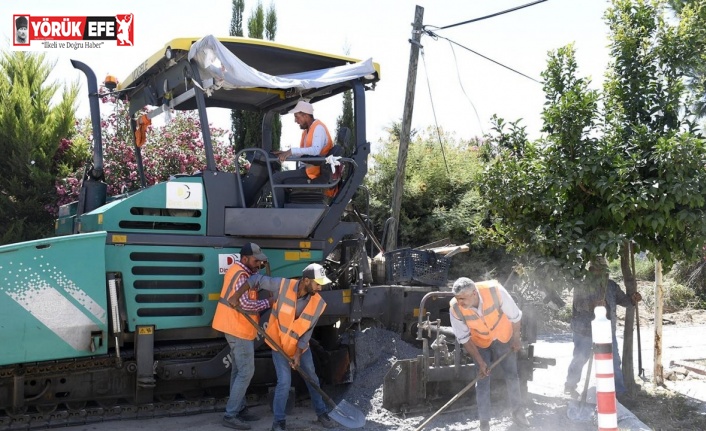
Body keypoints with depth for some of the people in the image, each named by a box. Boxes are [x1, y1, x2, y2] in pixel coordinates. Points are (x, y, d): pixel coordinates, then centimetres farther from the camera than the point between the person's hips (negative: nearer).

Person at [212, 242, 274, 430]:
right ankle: (230, 415, -4)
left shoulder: (238, 270, 12)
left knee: (238, 370, 15)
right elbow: (245, 304, -31)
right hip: (239, 329, -11)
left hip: (236, 327, 11)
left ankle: (239, 409, 23)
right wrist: (268, 302, -19)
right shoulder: (241, 276, -21)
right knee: (246, 372, -7)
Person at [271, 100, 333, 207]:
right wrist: (286, 153, 9)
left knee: (277, 178, -14)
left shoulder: (318, 128, -14)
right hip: (307, 170, 10)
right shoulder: (306, 130, 16)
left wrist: (292, 151, -31)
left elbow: (315, 150, -30)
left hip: (314, 173, -10)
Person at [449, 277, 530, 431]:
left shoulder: (495, 290, -38)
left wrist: (516, 339, -6)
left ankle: (518, 412, 35)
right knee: (482, 381, -1)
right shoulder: (455, 308, -32)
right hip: (480, 342, 0)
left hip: (504, 337, 0)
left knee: (512, 376, 13)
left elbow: (515, 315, -19)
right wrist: (480, 362, -16)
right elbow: (464, 338, -17)